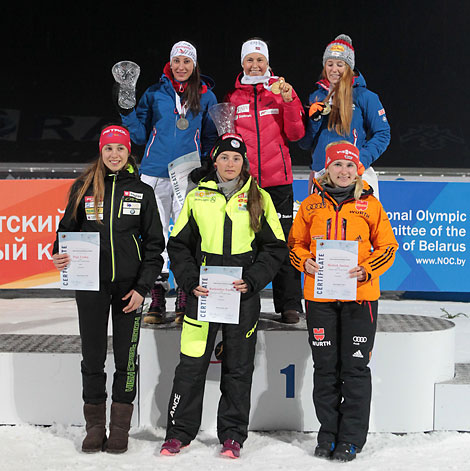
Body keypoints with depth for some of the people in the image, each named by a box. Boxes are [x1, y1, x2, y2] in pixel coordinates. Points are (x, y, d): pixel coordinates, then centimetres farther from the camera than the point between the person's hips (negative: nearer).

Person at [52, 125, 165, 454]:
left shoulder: (142, 192, 5)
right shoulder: (83, 188, 6)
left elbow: (154, 243, 5)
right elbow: (68, 229, 12)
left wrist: (143, 287, -4)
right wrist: (61, 256, -10)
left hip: (129, 286, 0)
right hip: (91, 285, 1)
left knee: (126, 358, 3)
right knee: (93, 356, 4)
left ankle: (120, 427, 13)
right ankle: (95, 426, 16)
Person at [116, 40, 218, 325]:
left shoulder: (206, 97, 8)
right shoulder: (155, 94, 8)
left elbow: (211, 138, 15)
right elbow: (141, 135, 9)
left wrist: (206, 167, 1)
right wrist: (127, 111, -5)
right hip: (155, 173, 1)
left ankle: (185, 304, 5)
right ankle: (157, 302, 8)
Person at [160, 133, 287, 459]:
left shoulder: (259, 198, 6)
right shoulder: (197, 197, 7)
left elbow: (275, 247, 4)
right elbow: (179, 245, 8)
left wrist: (252, 281, -8)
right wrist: (191, 281, -5)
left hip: (243, 295, 0)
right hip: (202, 293, 0)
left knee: (239, 367, 6)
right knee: (191, 363, 0)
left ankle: (233, 435, 17)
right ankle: (180, 432, 13)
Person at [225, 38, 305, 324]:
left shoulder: (282, 91, 6)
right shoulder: (233, 97, 9)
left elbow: (295, 134, -2)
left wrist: (289, 102, -14)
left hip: (277, 179, -1)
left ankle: (289, 305, 7)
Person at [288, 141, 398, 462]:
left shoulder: (369, 204, 3)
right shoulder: (311, 204, 7)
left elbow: (387, 246, 5)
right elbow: (295, 243, 13)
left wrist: (367, 270, -12)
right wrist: (305, 262, -7)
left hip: (360, 296, -1)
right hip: (320, 296, 2)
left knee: (356, 367, 1)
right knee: (325, 368, 8)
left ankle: (352, 438, 11)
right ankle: (328, 434, 20)